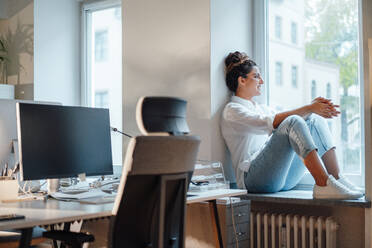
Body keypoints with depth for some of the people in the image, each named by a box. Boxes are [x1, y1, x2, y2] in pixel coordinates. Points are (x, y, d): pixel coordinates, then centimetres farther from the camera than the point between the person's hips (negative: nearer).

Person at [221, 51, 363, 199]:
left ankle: (337, 179, -18)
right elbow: (271, 123, -16)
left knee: (315, 120, -7)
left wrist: (316, 110, -8)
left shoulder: (261, 108, 26)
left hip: (282, 179, 8)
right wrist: (309, 108, -18)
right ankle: (323, 185, -35)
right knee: (293, 122, -27)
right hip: (253, 178, -7)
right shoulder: (232, 110, 0)